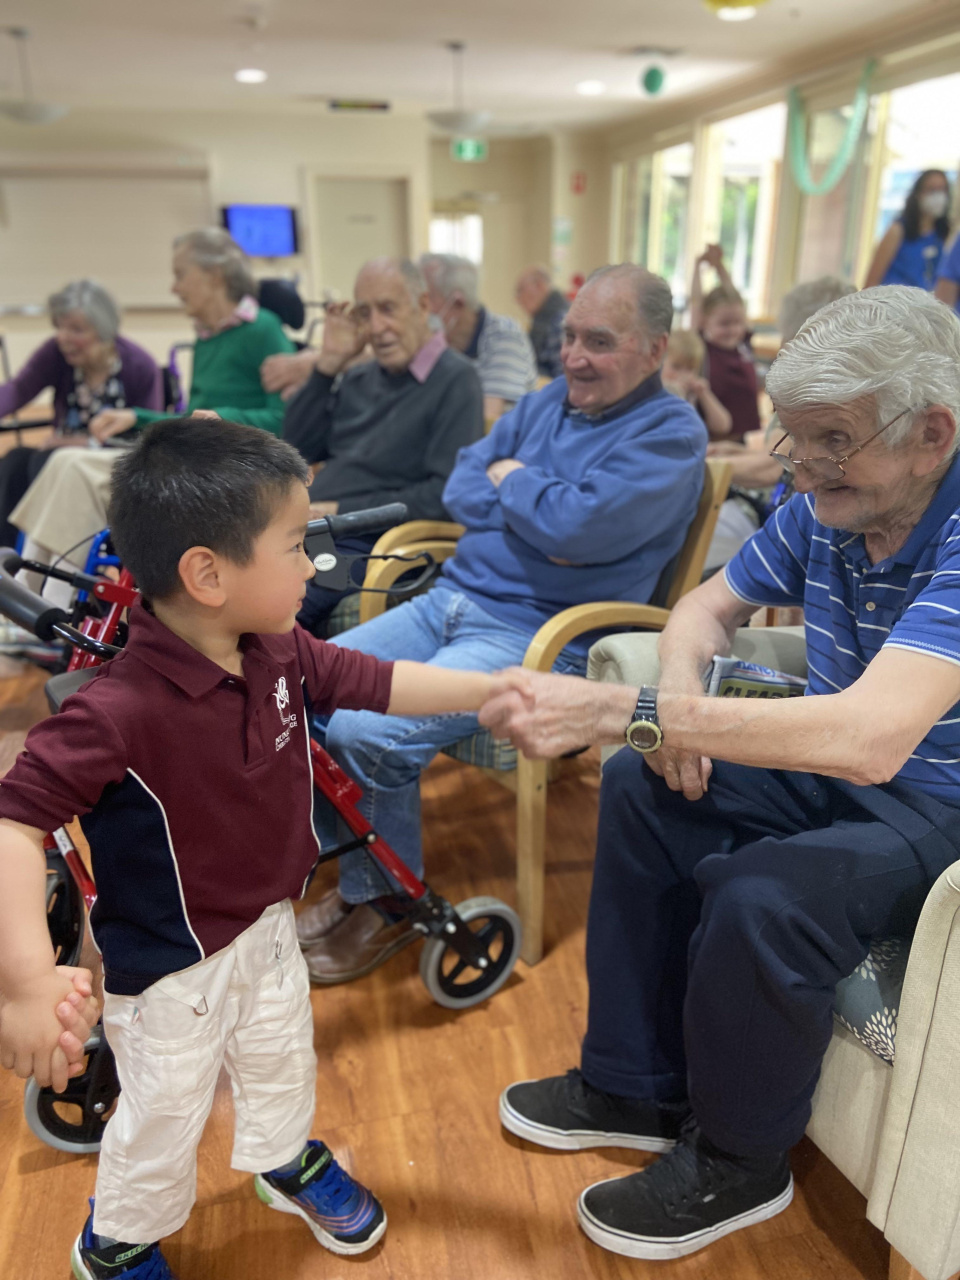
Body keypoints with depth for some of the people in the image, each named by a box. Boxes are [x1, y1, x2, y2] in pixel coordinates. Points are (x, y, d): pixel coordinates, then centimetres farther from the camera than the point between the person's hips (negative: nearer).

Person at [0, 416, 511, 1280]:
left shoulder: (281, 652, -13)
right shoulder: (121, 711, -36)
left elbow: (374, 683, 0)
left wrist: (494, 690, -1)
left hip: (269, 927, 6)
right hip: (169, 965, -6)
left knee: (284, 1066, 29)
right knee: (165, 1118, 18)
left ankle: (287, 1162, 62)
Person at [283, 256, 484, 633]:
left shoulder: (455, 379, -3)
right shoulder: (359, 378, 19)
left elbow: (446, 494, -13)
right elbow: (296, 449, 18)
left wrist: (341, 511, -14)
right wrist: (328, 363, 9)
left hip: (364, 545, -7)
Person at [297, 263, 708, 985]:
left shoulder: (671, 435, -7)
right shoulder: (549, 401, 17)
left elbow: (580, 525, -22)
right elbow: (462, 488, 11)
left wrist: (510, 479, -3)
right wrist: (530, 518, -8)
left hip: (538, 637, -8)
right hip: (452, 597, 8)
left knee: (366, 734, -25)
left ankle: (388, 903, 3)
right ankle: (350, 871, 14)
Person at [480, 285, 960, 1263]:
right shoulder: (822, 507, -4)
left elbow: (872, 736, -43)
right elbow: (710, 605, 9)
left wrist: (619, 711, -47)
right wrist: (680, 696, -15)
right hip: (835, 771, 8)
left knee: (761, 898, -31)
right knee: (643, 788, 0)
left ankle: (737, 1163, 3)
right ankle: (635, 1088, 13)